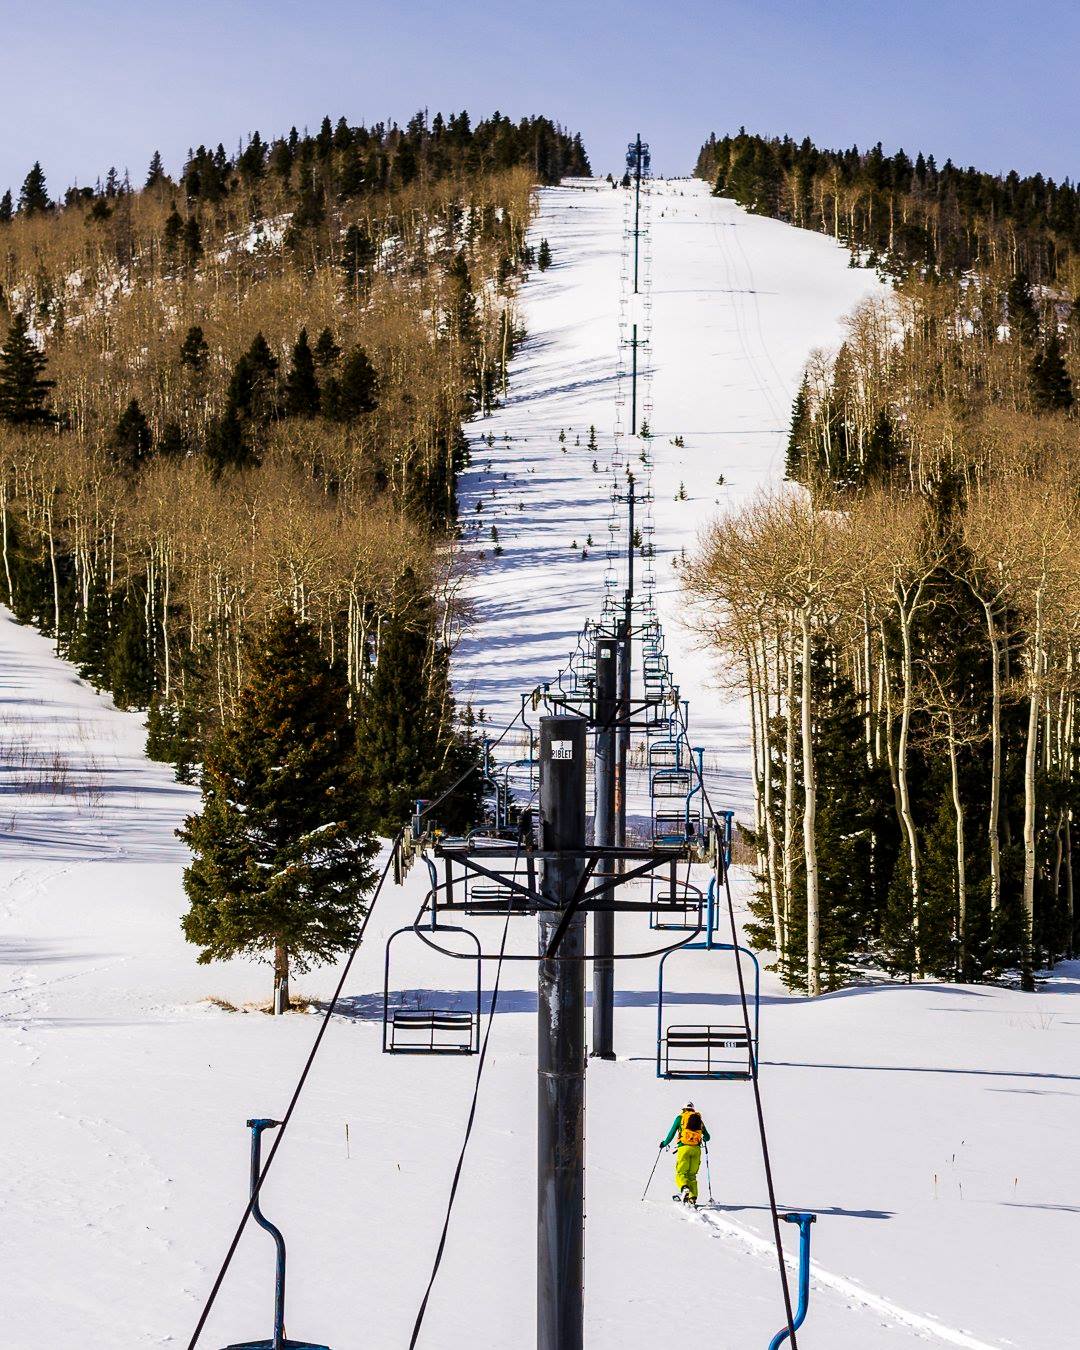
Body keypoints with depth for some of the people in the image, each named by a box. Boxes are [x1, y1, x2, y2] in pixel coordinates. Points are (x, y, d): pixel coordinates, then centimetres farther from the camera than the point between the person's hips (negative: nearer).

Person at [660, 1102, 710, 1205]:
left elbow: (672, 1133, 8)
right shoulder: (699, 1119, 19)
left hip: (684, 1147, -3)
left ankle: (684, 1188, -34)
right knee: (692, 1174, 12)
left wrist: (664, 1143, 24)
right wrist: (704, 1140, 48)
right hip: (696, 1149, 3)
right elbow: (707, 1137, 24)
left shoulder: (680, 1118, 9)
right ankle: (693, 1197, 0)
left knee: (681, 1172, -5)